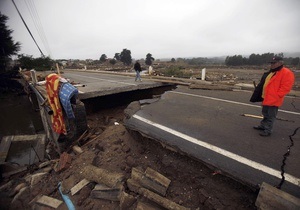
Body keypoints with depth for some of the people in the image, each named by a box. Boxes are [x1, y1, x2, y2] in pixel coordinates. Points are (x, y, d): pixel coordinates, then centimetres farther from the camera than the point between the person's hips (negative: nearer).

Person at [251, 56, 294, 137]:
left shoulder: (287, 73, -12)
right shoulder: (271, 72, 14)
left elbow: (285, 88, -18)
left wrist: (275, 96, -20)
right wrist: (264, 95, 14)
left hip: (273, 100, -9)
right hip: (266, 98, 9)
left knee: (270, 116, 2)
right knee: (265, 114, 20)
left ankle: (268, 130, 12)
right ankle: (262, 126, 33)